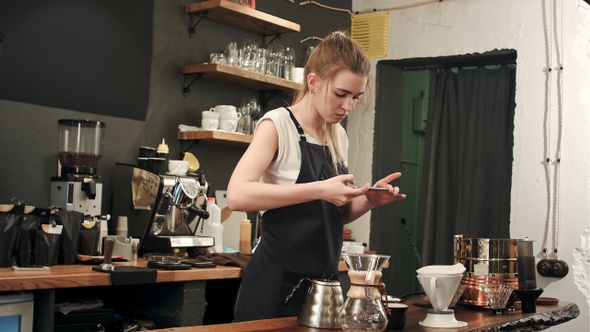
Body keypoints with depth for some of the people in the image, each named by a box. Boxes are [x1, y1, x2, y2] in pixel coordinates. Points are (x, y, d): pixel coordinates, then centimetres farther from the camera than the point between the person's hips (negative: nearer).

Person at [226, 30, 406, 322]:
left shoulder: (339, 137, 10)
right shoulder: (278, 124, -10)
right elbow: (237, 195, -25)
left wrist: (369, 200, -2)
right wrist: (319, 190, -28)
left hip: (323, 282, 7)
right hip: (277, 284, -7)